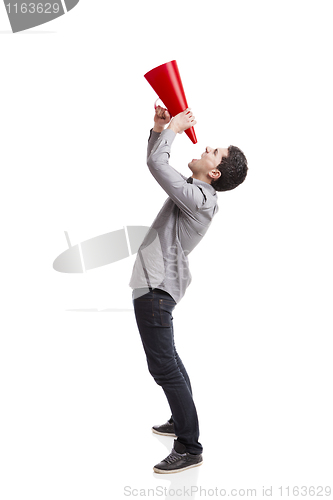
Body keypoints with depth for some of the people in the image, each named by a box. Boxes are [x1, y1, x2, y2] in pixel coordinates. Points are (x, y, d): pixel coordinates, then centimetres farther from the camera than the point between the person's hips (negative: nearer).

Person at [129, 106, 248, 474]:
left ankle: (190, 449, -3)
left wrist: (173, 128, -8)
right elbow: (157, 162, 21)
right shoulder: (196, 191, 9)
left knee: (163, 367, -9)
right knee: (167, 359, 23)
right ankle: (182, 422, 37)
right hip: (155, 284, 11)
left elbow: (155, 163, -23)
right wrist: (159, 127, 7)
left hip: (156, 288, -11)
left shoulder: (197, 199, -20)